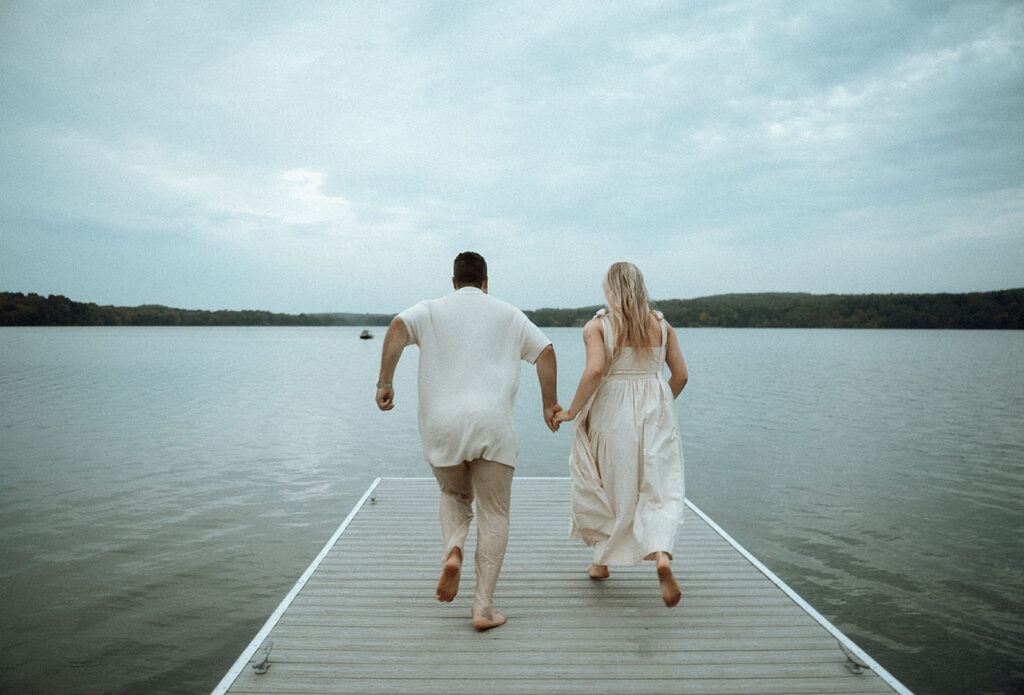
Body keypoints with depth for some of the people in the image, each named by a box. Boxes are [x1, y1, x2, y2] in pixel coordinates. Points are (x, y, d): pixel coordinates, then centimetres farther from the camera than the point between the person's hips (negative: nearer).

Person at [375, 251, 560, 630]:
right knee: (493, 514, 6)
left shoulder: (431, 310, 12)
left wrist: (385, 382, -8)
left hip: (442, 425, 1)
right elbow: (546, 351, 8)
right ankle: (484, 606, 1)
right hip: (491, 423, -1)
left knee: (454, 495, 25)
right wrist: (549, 403, 14)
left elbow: (398, 326, -7)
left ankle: (452, 550, -3)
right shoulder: (508, 314, 15)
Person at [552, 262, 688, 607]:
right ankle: (662, 556, -21)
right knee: (660, 489, 4)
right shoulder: (661, 325, 5)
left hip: (611, 412, -2)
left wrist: (571, 411, -11)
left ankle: (601, 561, 28)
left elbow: (595, 371, -20)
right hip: (655, 415, 2)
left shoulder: (597, 326, -6)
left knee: (606, 485, 16)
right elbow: (680, 375, 5)